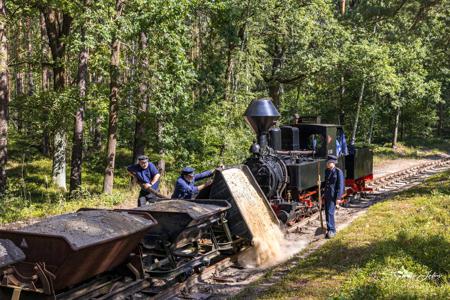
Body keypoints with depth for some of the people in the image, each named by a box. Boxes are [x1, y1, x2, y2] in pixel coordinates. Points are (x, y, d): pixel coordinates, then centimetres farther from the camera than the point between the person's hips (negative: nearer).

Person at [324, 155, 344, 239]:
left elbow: (340, 185, -13)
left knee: (330, 212, -12)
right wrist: (324, 194, 16)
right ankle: (330, 230, 22)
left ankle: (332, 230, -5)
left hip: (333, 196, -7)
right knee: (327, 213, 11)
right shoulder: (327, 171, 9)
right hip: (327, 195, 7)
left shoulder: (338, 172, -12)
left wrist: (338, 197, -16)